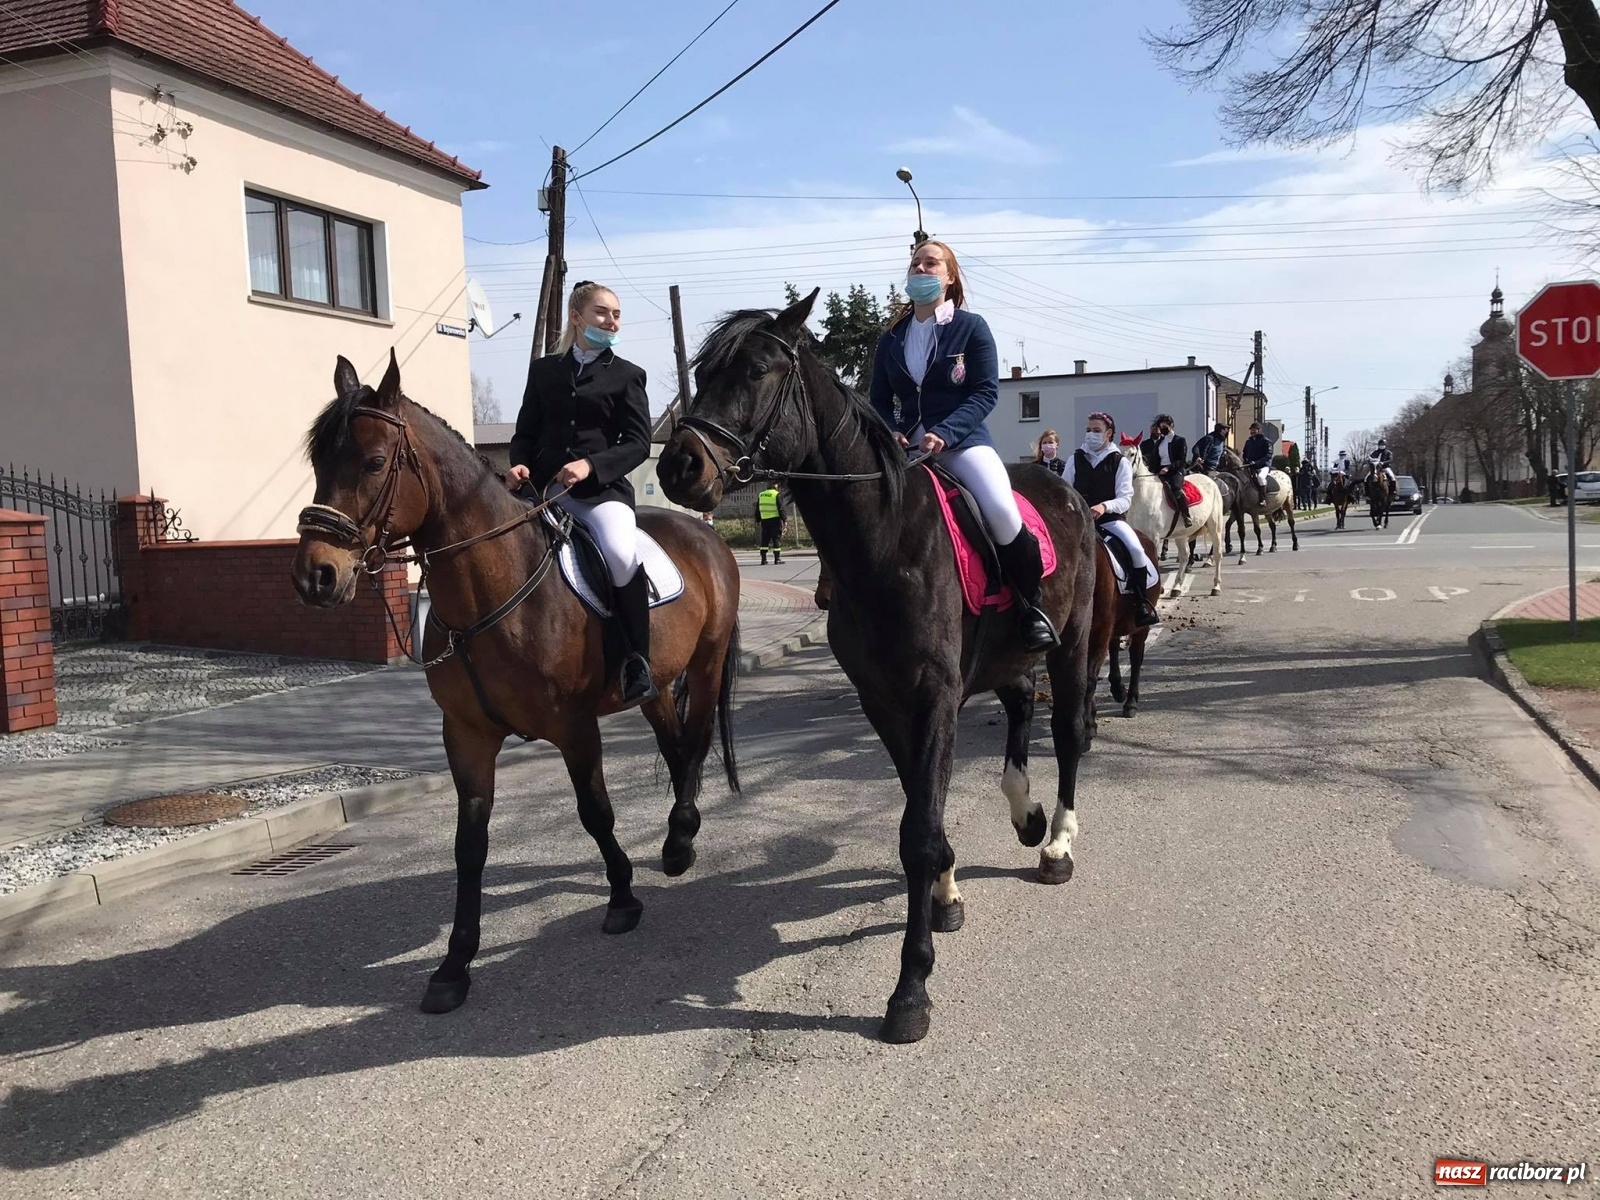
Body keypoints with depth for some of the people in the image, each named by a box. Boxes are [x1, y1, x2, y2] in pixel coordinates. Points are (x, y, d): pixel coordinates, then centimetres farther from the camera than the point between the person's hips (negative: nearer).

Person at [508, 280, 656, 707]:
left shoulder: (627, 375, 9)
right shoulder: (544, 370, 17)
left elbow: (638, 443, 1)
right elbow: (525, 432, 17)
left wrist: (591, 464, -16)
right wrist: (519, 464, -6)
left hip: (603, 488, -4)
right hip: (543, 488, 4)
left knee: (621, 555, -33)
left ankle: (637, 665, -20)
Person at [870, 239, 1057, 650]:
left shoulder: (971, 327, 3)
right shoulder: (891, 339, 14)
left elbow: (987, 392, -5)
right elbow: (879, 400, 15)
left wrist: (944, 432, -19)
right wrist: (890, 432, -8)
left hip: (962, 441, -4)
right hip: (906, 446, 5)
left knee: (1002, 512, -29)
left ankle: (1031, 607, -8)